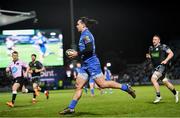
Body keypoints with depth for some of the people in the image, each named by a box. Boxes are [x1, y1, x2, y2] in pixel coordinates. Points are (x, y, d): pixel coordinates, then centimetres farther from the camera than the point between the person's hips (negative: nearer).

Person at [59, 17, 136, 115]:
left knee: (102, 84, -9)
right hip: (86, 64, 10)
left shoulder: (86, 34, -11)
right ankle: (71, 108, 5)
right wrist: (76, 54, 16)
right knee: (78, 86, 5)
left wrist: (77, 54, -15)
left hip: (91, 63, -10)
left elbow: (89, 49, -22)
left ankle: (126, 87, 0)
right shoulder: (84, 34, 18)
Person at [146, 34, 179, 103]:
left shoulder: (163, 47, -8)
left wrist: (166, 60, -18)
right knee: (165, 82, 13)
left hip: (162, 66, -7)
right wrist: (148, 56, 1)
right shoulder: (151, 48, 12)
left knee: (153, 79, -22)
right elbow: (151, 57, 25)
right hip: (155, 67, 7)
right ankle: (175, 93, 33)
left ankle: (158, 96, -14)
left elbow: (171, 53, -6)